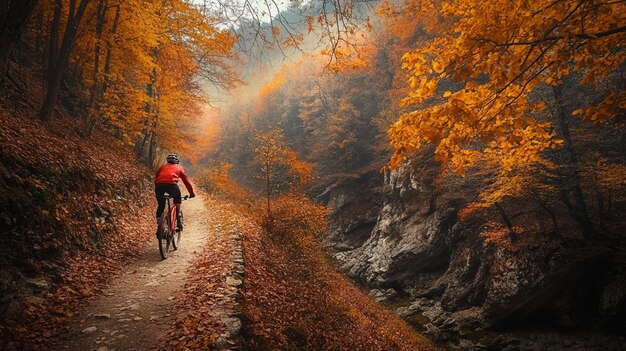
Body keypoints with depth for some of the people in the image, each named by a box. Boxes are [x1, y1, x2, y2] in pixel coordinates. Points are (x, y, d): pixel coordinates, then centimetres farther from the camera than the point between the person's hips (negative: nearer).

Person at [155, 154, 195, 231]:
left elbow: (156, 179, 35)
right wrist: (192, 193, 37)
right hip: (171, 184, -2)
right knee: (177, 199, 27)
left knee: (161, 206, 19)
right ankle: (178, 220, 18)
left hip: (159, 185, 2)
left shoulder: (162, 167, 35)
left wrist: (158, 193, 45)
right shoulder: (179, 167, 29)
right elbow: (186, 181, 30)